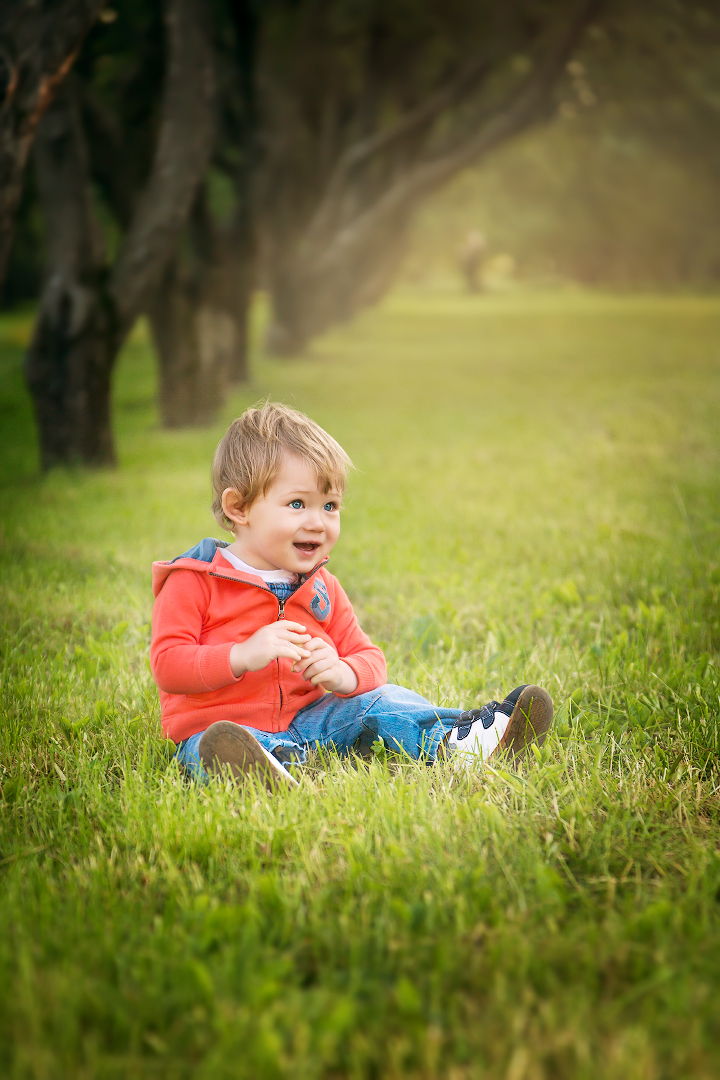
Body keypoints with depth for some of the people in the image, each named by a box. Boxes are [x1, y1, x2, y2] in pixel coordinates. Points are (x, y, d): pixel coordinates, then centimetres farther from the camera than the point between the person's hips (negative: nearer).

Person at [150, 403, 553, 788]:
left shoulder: (323, 588, 13)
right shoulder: (194, 582, -6)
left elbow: (368, 658, 12)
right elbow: (167, 664, -12)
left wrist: (343, 673, -15)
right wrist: (243, 656, -28)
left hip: (306, 718, 6)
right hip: (214, 722, -6)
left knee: (379, 701, -9)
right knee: (213, 746, -39)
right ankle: (264, 769, -71)